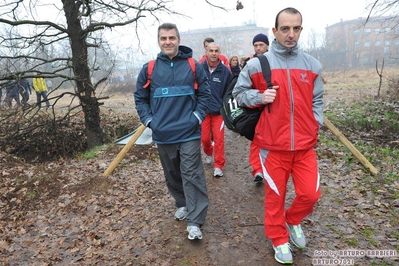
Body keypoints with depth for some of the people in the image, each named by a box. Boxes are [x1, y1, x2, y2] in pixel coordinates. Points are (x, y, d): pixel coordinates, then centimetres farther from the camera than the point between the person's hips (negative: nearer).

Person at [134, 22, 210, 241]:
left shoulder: (193, 66, -1)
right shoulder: (149, 69, 2)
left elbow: (204, 94, 5)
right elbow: (140, 98, 9)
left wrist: (197, 116, -6)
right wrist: (149, 120, -1)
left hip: (189, 133, -2)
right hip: (162, 134, 3)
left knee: (192, 175, -3)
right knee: (172, 174, 17)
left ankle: (195, 222, 4)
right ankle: (182, 205, 39)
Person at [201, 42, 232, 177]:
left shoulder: (225, 71, -6)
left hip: (218, 110, -1)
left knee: (219, 139, 1)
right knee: (205, 138, 9)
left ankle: (218, 166, 16)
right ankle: (208, 153, 42)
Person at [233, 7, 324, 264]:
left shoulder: (312, 65, 6)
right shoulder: (257, 64, -4)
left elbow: (317, 101, 13)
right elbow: (239, 92, 5)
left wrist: (316, 127, 1)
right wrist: (260, 97, -13)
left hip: (305, 144, 3)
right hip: (273, 145, -2)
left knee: (310, 194, 7)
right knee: (275, 196, 10)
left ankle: (293, 220, 40)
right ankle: (279, 240, 33)